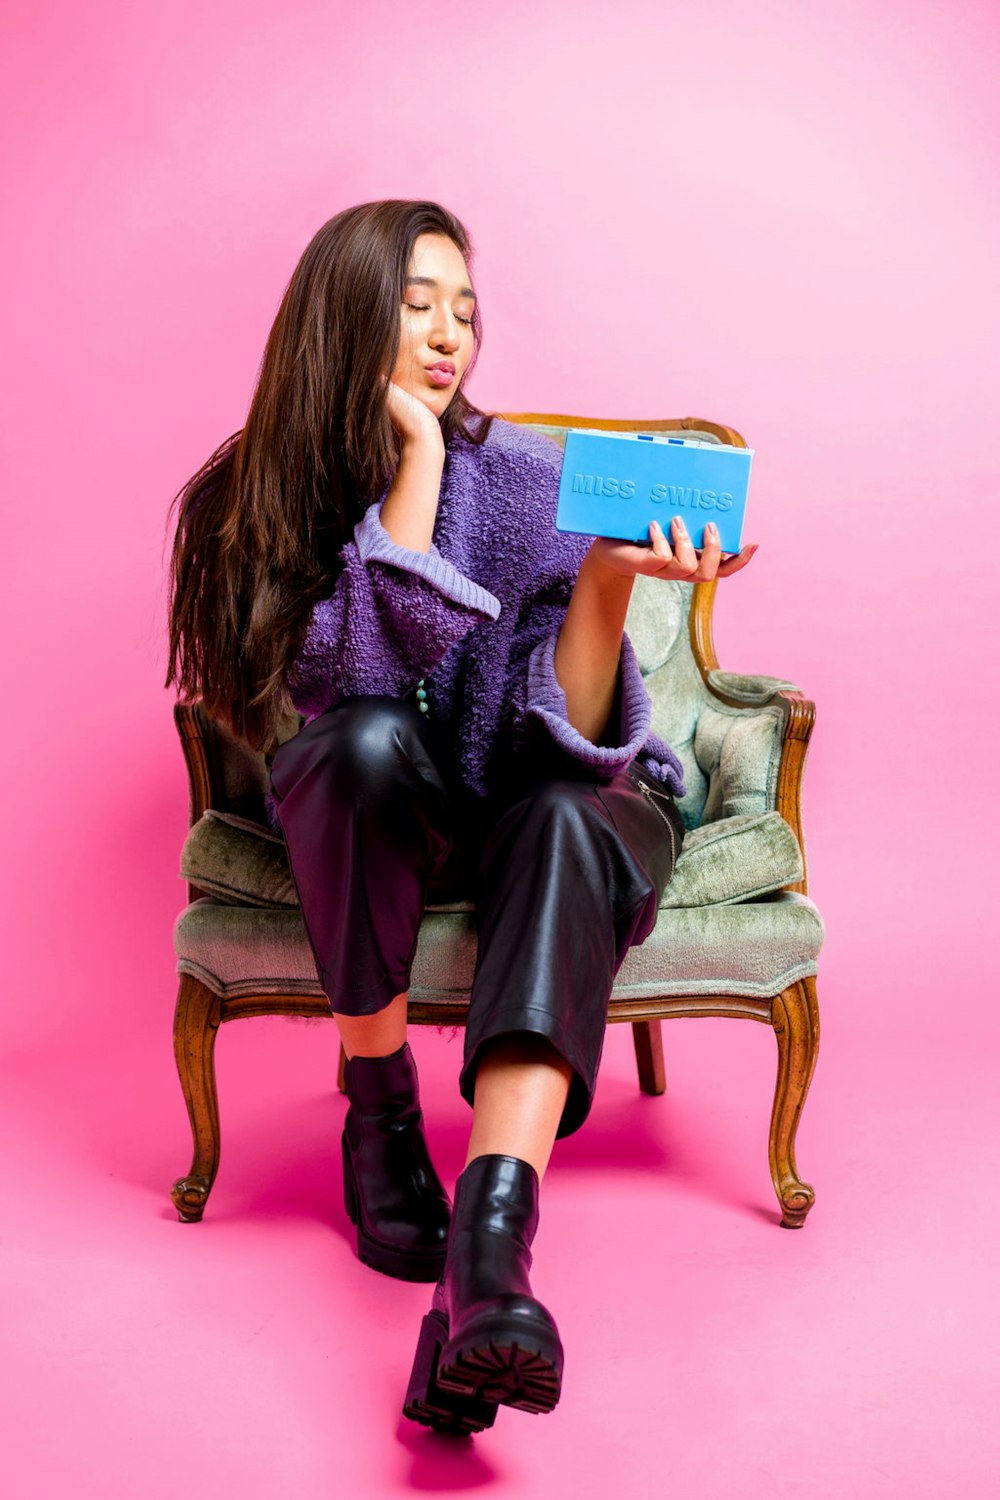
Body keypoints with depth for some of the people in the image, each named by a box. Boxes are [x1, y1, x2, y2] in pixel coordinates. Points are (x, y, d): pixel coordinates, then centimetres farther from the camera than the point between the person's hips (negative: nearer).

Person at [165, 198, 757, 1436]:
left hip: (532, 811, 0)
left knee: (564, 821, -35)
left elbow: (566, 749, -20)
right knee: (370, 740, -33)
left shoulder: (533, 481, -14)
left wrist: (608, 578, -36)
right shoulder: (248, 501, -10)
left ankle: (486, 1258, -51)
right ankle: (381, 1118, -17)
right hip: (377, 823, 1)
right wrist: (417, 455, -27)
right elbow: (370, 676, -26)